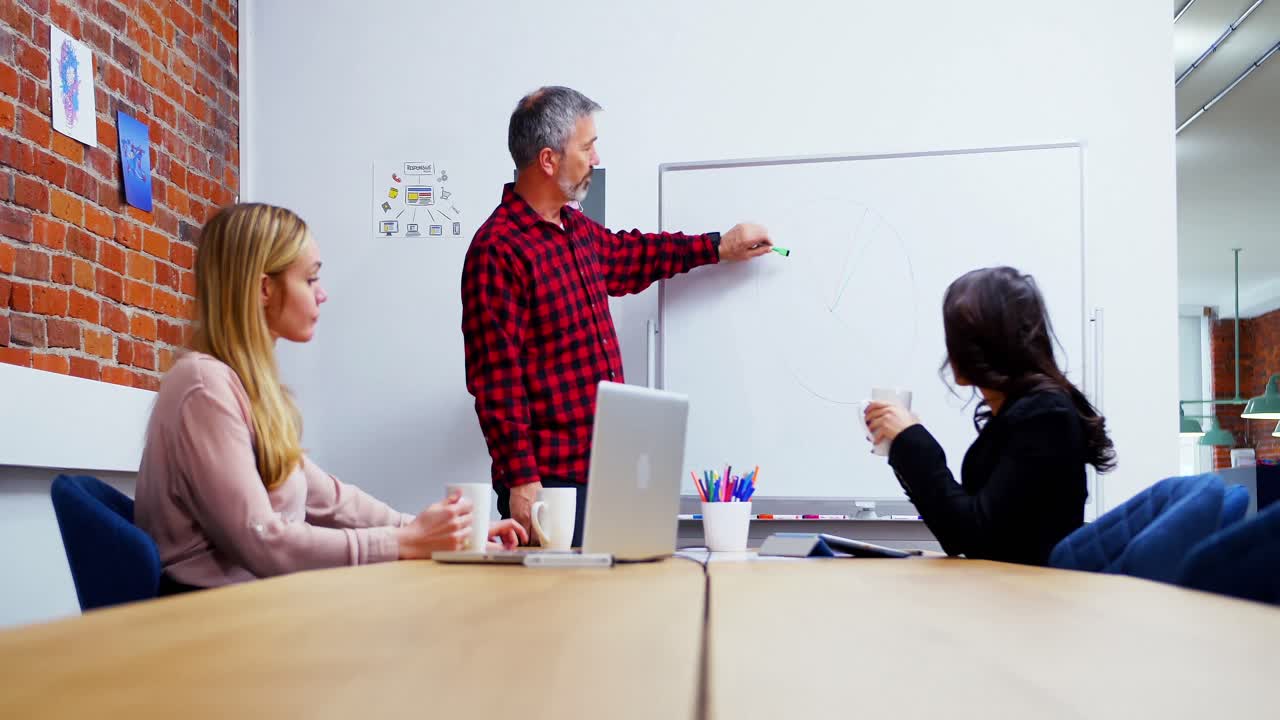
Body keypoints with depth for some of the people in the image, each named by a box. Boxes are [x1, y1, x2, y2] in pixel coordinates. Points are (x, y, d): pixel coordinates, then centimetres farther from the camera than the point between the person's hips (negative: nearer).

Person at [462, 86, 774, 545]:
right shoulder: (498, 250, -15)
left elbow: (630, 256, 35)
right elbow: (496, 381, -18)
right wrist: (520, 480, -19)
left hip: (603, 468, 8)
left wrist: (718, 247, 35)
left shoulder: (578, 232, 13)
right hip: (548, 478, -8)